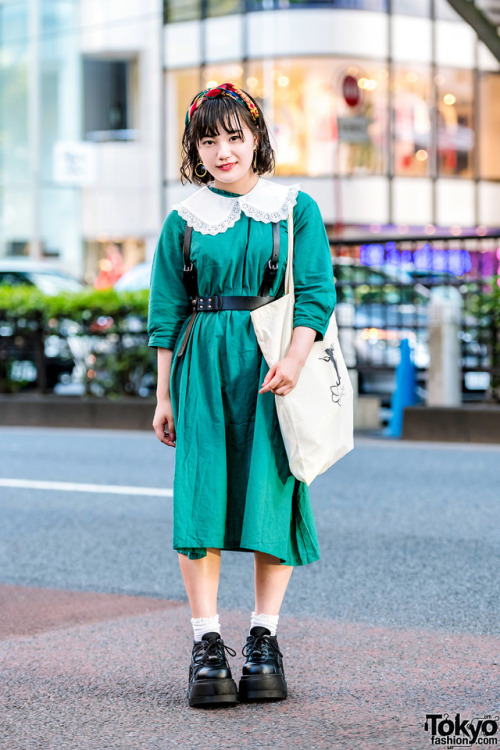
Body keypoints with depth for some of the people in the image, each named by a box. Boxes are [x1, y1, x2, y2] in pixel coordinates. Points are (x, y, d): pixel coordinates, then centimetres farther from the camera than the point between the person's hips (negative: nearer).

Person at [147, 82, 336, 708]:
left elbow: (315, 292, -2)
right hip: (203, 367, 1)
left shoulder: (296, 210, 5)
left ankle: (264, 639, 7)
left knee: (270, 490, -4)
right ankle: (206, 644, -5)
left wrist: (293, 361, -17)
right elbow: (167, 310, 11)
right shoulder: (184, 221, 10)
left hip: (273, 363, -1)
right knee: (202, 492, -8)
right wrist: (164, 394, 7)